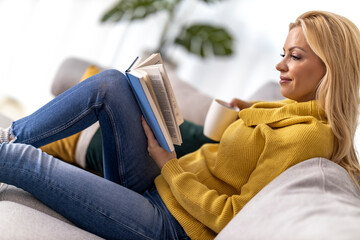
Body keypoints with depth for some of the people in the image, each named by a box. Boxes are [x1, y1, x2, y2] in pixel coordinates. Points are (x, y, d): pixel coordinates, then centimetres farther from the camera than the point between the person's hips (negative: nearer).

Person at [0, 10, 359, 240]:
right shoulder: (293, 111, 7)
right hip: (160, 188, 9)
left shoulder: (309, 134, -20)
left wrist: (168, 164, -15)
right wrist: (253, 113, 4)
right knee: (110, 83, -2)